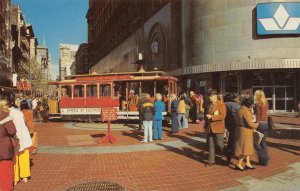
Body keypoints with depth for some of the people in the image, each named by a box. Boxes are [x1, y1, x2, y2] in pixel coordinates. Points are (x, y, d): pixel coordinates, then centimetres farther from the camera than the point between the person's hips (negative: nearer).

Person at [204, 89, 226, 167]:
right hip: (210, 128, 6)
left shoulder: (221, 105, -9)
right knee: (210, 145, 8)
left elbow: (222, 116, -19)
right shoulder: (209, 106, 12)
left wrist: (212, 116, -22)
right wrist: (206, 126, 16)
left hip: (218, 128, -6)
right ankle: (211, 161, 17)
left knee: (220, 144, 1)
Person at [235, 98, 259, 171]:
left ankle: (248, 163, 23)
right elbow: (250, 124, -21)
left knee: (247, 148, 17)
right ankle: (238, 164, 8)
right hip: (245, 131, -9)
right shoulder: (246, 112, -19)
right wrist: (257, 124, -2)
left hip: (240, 130, 9)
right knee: (245, 148, 1)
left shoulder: (239, 111, 9)